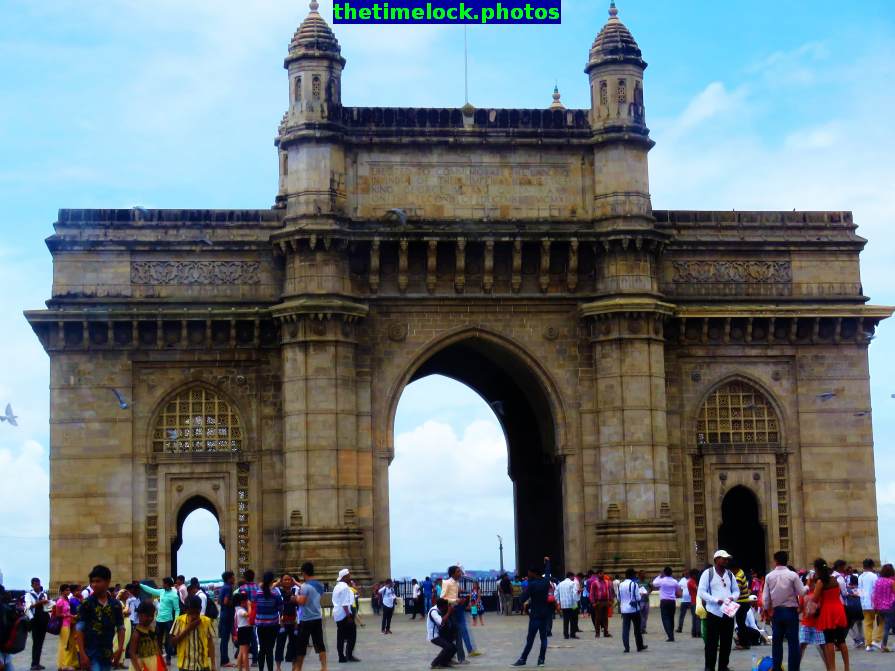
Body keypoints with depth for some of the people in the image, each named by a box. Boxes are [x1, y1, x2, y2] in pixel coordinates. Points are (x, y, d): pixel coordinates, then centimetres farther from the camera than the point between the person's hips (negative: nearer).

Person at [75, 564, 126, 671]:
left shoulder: (115, 604, 4)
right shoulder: (86, 604, -6)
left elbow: (120, 628, 8)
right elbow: (79, 630, -7)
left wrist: (120, 649, -4)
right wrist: (82, 654, -14)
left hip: (107, 653, 4)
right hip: (90, 652, -4)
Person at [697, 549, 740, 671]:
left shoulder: (730, 574, 12)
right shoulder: (708, 573, -3)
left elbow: (736, 591, 17)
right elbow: (701, 592, -8)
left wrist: (733, 597, -7)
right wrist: (716, 600, -18)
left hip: (728, 613, 5)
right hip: (713, 613, -5)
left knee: (726, 642, 9)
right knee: (711, 642, -1)